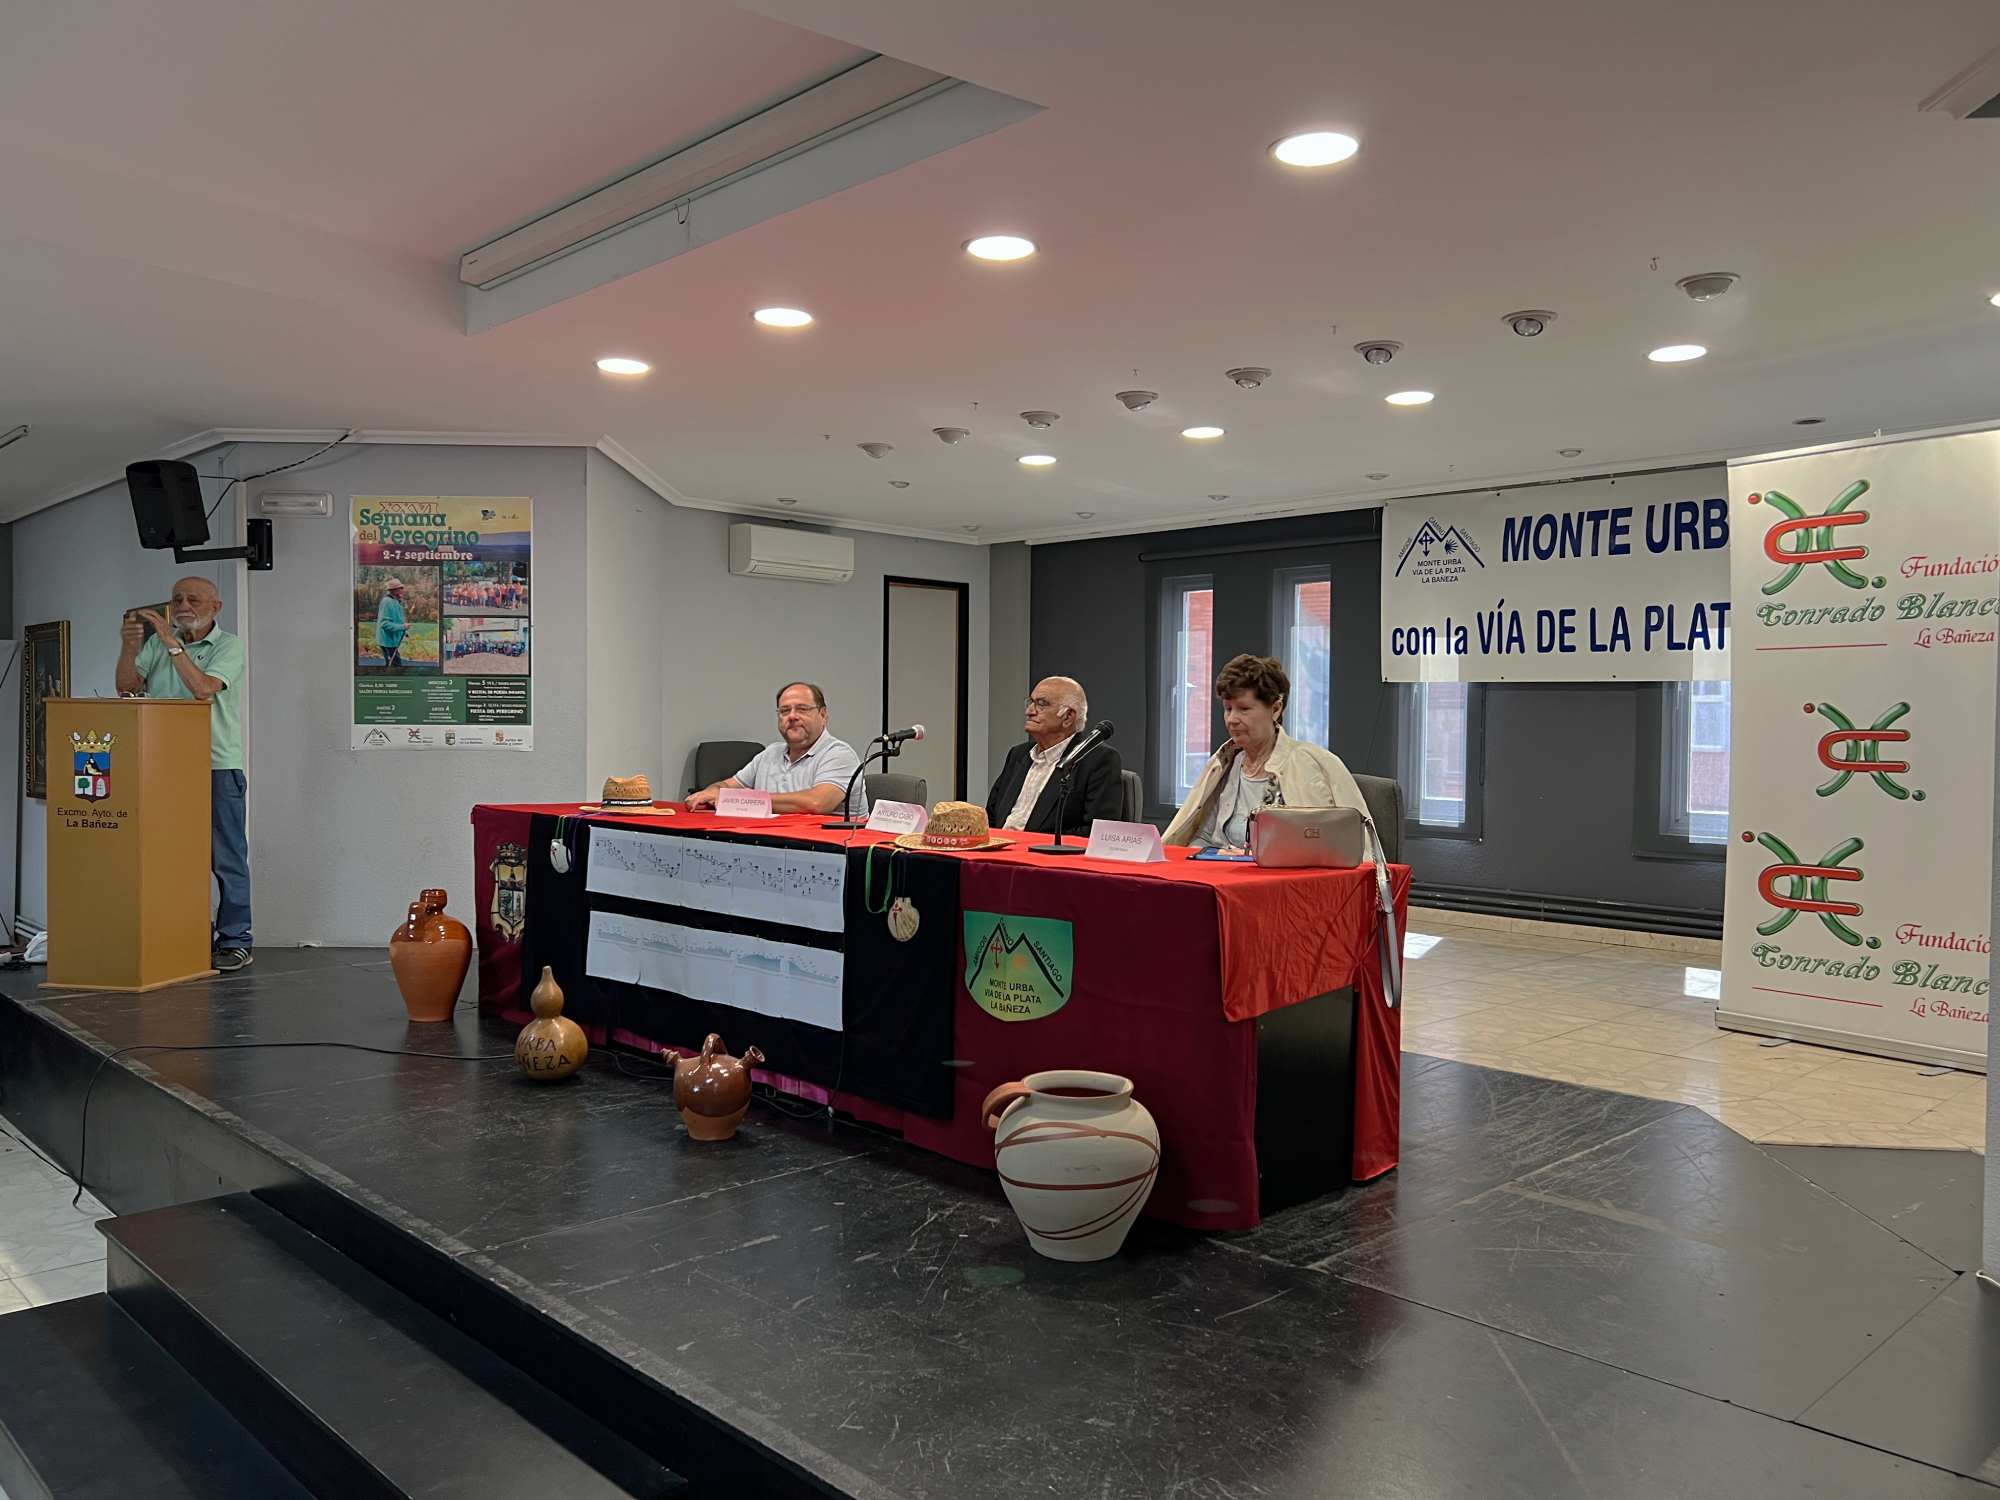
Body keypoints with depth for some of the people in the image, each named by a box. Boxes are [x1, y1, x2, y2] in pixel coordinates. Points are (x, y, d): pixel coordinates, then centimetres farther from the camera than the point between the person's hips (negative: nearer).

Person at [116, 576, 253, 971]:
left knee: (226, 857, -3)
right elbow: (128, 687, 1)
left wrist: (171, 642, -18)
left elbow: (203, 688, -17)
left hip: (218, 766, -5)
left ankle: (235, 942, 2)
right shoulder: (156, 643, 14)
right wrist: (128, 649, -15)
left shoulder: (229, 645, -1)